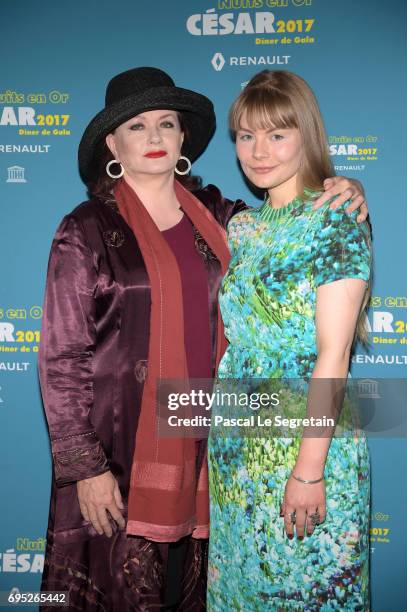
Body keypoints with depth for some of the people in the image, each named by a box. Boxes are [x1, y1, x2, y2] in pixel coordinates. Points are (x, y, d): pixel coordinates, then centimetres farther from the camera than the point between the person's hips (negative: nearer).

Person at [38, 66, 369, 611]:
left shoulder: (215, 215, 6)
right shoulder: (88, 231, -6)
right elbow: (62, 359, -8)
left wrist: (345, 196, -6)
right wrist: (86, 466, -11)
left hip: (202, 441, 4)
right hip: (121, 446, -4)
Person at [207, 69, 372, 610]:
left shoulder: (338, 219, -10)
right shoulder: (242, 226, 9)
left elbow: (333, 353, -16)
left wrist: (309, 468, -19)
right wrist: (218, 429, 7)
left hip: (307, 438, -6)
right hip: (236, 443, 6)